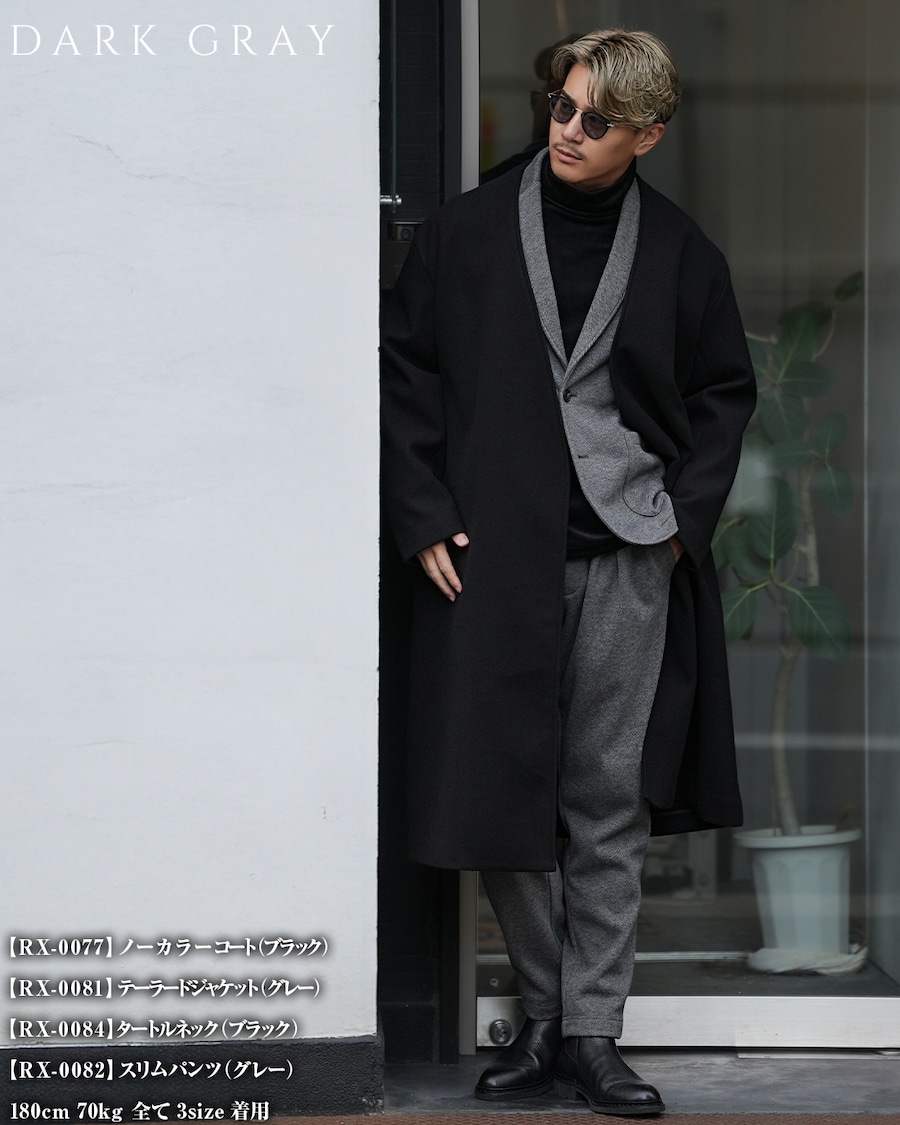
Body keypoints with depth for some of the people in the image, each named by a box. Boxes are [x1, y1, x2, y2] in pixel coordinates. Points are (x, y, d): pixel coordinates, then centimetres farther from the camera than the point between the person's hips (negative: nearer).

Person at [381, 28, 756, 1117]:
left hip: (629, 559, 0)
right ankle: (544, 1013, 19)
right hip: (491, 557, 0)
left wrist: (686, 515, 3)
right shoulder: (466, 233, 3)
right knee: (498, 793, 2)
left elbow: (725, 392, 14)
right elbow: (403, 373, 6)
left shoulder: (678, 252, 6)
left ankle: (592, 1035, 10)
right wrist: (423, 518, -2)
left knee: (609, 805, 2)